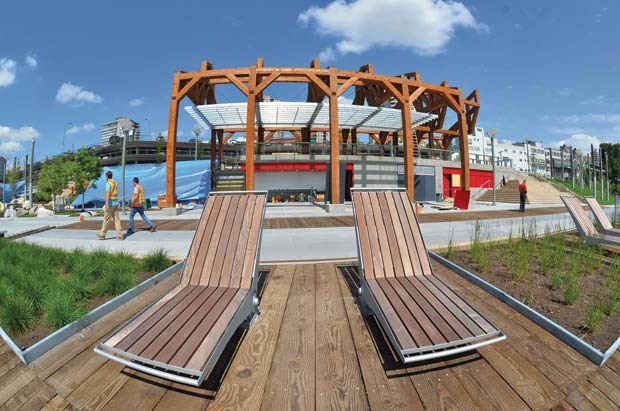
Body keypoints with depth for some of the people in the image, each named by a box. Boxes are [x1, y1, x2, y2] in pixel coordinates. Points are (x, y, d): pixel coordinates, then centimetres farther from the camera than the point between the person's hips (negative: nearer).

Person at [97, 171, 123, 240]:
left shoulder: (108, 183, -11)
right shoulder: (115, 183, 13)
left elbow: (108, 194, -20)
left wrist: (107, 204, -23)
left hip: (110, 203, -7)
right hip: (116, 203, 7)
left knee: (106, 220, 4)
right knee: (117, 219, 4)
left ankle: (102, 234, 15)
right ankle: (120, 235, 0)